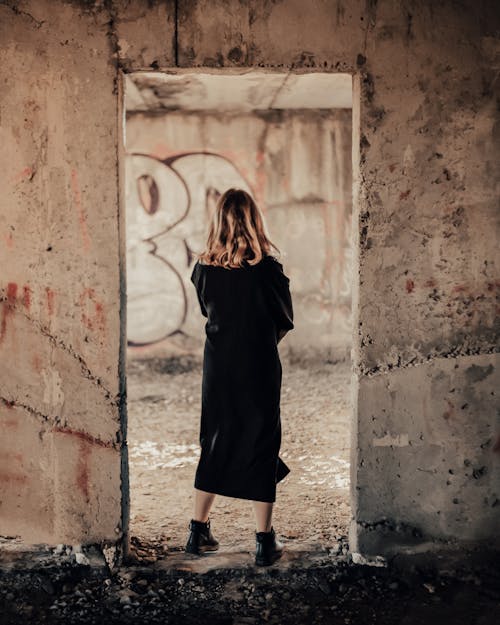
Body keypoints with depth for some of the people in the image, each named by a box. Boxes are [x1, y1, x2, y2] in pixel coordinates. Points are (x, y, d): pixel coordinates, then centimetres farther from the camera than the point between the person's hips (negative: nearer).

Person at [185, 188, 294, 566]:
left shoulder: (204, 268, -3)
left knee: (215, 445, 16)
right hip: (260, 368, -3)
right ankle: (265, 542, 12)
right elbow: (286, 321, -2)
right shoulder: (268, 268, -12)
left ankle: (199, 532, 23)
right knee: (263, 447, 6)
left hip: (217, 367, 3)